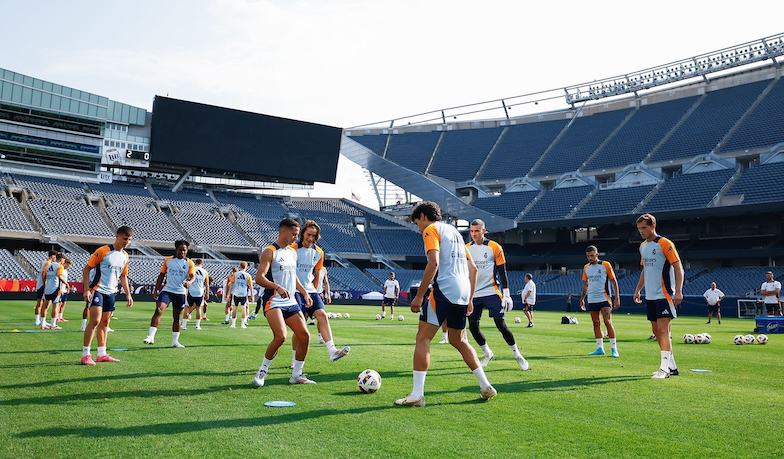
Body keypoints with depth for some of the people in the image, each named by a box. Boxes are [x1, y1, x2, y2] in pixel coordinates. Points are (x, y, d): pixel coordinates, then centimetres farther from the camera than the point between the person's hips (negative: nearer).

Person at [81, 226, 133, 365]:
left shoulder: (125, 256, 9)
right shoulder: (103, 251, -11)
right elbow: (86, 269, -9)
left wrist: (128, 294, 14)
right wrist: (86, 290, -15)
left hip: (110, 292, 7)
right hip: (97, 290, -7)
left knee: (105, 322, 11)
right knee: (95, 320, -14)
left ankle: (102, 354, 17)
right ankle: (85, 355, -8)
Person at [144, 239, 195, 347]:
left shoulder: (189, 263, 1)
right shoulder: (168, 260, 5)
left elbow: (192, 276, -12)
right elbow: (161, 275, 11)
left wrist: (189, 282, -35)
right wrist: (156, 290, 9)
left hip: (180, 293, 0)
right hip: (167, 290, 0)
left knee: (176, 317, 9)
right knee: (158, 310, -20)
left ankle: (175, 341, 18)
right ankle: (151, 337, -21)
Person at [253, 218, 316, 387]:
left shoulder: (293, 253, 17)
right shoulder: (270, 252, -8)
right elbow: (259, 278, -16)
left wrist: (304, 293, 19)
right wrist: (278, 287, -31)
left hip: (291, 302, 8)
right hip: (273, 302, -8)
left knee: (305, 336, 0)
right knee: (281, 336, -23)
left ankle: (296, 375, 14)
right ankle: (262, 371, -1)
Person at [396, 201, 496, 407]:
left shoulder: (431, 229, 0)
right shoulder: (454, 232, 25)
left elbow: (433, 263, -16)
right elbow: (472, 268, 22)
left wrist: (419, 295, -16)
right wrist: (469, 299, 25)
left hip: (444, 289, -8)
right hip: (463, 292, 8)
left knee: (422, 338, -5)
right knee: (458, 340, 20)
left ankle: (417, 395, -8)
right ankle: (486, 387, 19)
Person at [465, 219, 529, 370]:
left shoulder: (495, 248, -2)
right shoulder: (466, 249, 8)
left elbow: (502, 272, 0)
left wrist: (506, 294, -5)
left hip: (491, 292, -4)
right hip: (473, 294, 4)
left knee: (501, 324, -8)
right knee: (473, 327, 1)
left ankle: (517, 354, 9)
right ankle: (487, 353, 23)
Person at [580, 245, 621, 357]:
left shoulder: (605, 265, -2)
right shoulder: (586, 267, 12)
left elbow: (613, 281, 1)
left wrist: (617, 297, -4)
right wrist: (582, 299, 17)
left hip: (604, 299, -5)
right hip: (591, 300, 5)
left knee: (608, 322, -11)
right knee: (596, 323, 7)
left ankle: (614, 348, -6)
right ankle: (600, 348, 13)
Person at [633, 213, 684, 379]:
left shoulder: (665, 244, -9)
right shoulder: (643, 246, 14)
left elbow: (678, 268, -11)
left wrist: (678, 291, -20)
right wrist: (638, 289, 20)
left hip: (664, 295, -8)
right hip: (650, 296, 8)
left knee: (663, 330, -12)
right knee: (656, 331, 10)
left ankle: (665, 368, -9)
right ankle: (672, 366, 20)